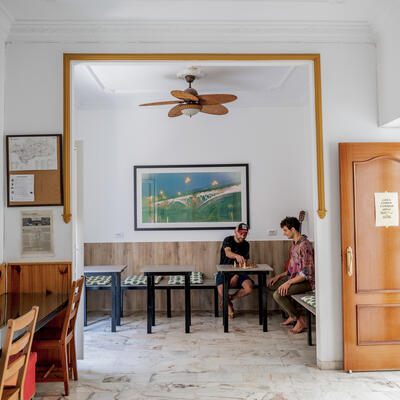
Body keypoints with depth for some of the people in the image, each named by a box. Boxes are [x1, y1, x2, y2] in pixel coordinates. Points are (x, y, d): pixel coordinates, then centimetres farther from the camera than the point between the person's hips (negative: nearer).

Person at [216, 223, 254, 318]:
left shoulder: (246, 245, 7)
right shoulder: (228, 240, -7)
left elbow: (244, 263, 4)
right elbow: (227, 253, -30)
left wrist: (237, 276, -13)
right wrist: (237, 256, -53)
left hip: (238, 272, 4)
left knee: (249, 288, -26)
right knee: (221, 291, -31)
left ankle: (230, 298, 3)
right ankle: (229, 305, 7)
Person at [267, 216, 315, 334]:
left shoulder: (304, 245, -22)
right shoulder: (295, 244, 11)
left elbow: (306, 273, -26)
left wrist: (288, 282, -26)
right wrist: (279, 276, 9)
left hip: (307, 281, -11)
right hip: (295, 277, 11)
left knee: (278, 294, -24)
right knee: (271, 285, 13)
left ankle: (299, 319, -3)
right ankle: (292, 316, 17)